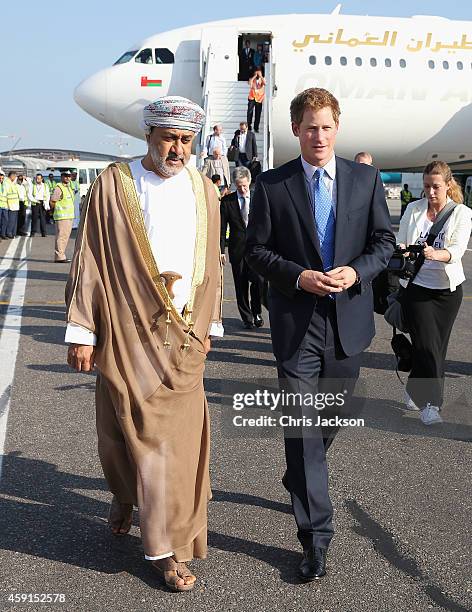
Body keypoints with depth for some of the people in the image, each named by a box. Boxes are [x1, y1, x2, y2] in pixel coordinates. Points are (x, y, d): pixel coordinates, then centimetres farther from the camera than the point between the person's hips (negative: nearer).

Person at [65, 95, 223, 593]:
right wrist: (82, 331, -7)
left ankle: (166, 548, 20)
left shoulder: (202, 190, 9)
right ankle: (123, 493, 36)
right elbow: (89, 259, -4)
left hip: (181, 334, 3)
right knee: (127, 426, 4)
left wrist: (207, 325, 14)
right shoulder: (114, 185, -3)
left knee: (178, 434, 4)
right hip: (127, 332, -3)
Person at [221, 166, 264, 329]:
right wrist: (221, 250, -2)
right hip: (237, 249, 0)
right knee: (241, 285, 5)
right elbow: (222, 228, 3)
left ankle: (257, 312, 12)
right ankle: (247, 317, 20)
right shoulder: (227, 201, 3)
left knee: (258, 280, -11)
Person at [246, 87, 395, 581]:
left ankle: (298, 480, 47)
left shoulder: (366, 179, 6)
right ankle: (315, 536, 4)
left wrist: (356, 271, -12)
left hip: (348, 319, 3)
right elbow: (255, 249, 0)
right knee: (302, 426, -4)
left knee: (333, 417, 17)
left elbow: (384, 240, 8)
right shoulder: (272, 184, 0)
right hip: (296, 321, -3)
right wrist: (300, 276, -15)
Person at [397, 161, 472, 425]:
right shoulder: (413, 209, 3)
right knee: (426, 344, -10)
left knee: (438, 345, 9)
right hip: (416, 286, -1)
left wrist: (436, 254, -37)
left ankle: (416, 391, 28)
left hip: (448, 289, 1)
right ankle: (429, 402, -4)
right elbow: (400, 242, 6)